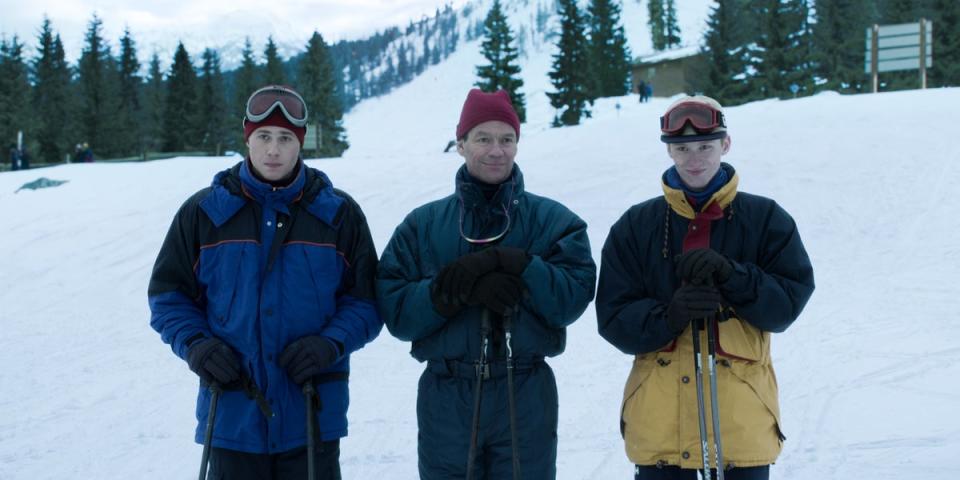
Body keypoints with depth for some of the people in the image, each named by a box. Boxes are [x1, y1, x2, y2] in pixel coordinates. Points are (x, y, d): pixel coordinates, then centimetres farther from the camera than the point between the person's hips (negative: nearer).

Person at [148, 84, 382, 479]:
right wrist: (194, 345, -10)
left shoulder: (338, 213, 2)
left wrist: (331, 344, -15)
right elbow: (168, 293, 8)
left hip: (311, 413, 0)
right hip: (232, 413, 1)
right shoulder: (204, 211, 3)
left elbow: (365, 299, 4)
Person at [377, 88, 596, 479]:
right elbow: (395, 311, -4)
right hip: (446, 399, 1)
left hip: (526, 399, 0)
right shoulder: (422, 225, 7)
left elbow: (572, 297, -8)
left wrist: (509, 265, -20)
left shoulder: (552, 220, 5)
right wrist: (464, 287, -18)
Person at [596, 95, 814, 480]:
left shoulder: (765, 219, 4)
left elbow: (787, 303, -3)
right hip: (659, 418, 1)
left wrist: (731, 276, -19)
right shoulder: (635, 226, 5)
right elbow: (613, 318, 1)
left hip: (742, 418, -1)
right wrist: (669, 315, -19)